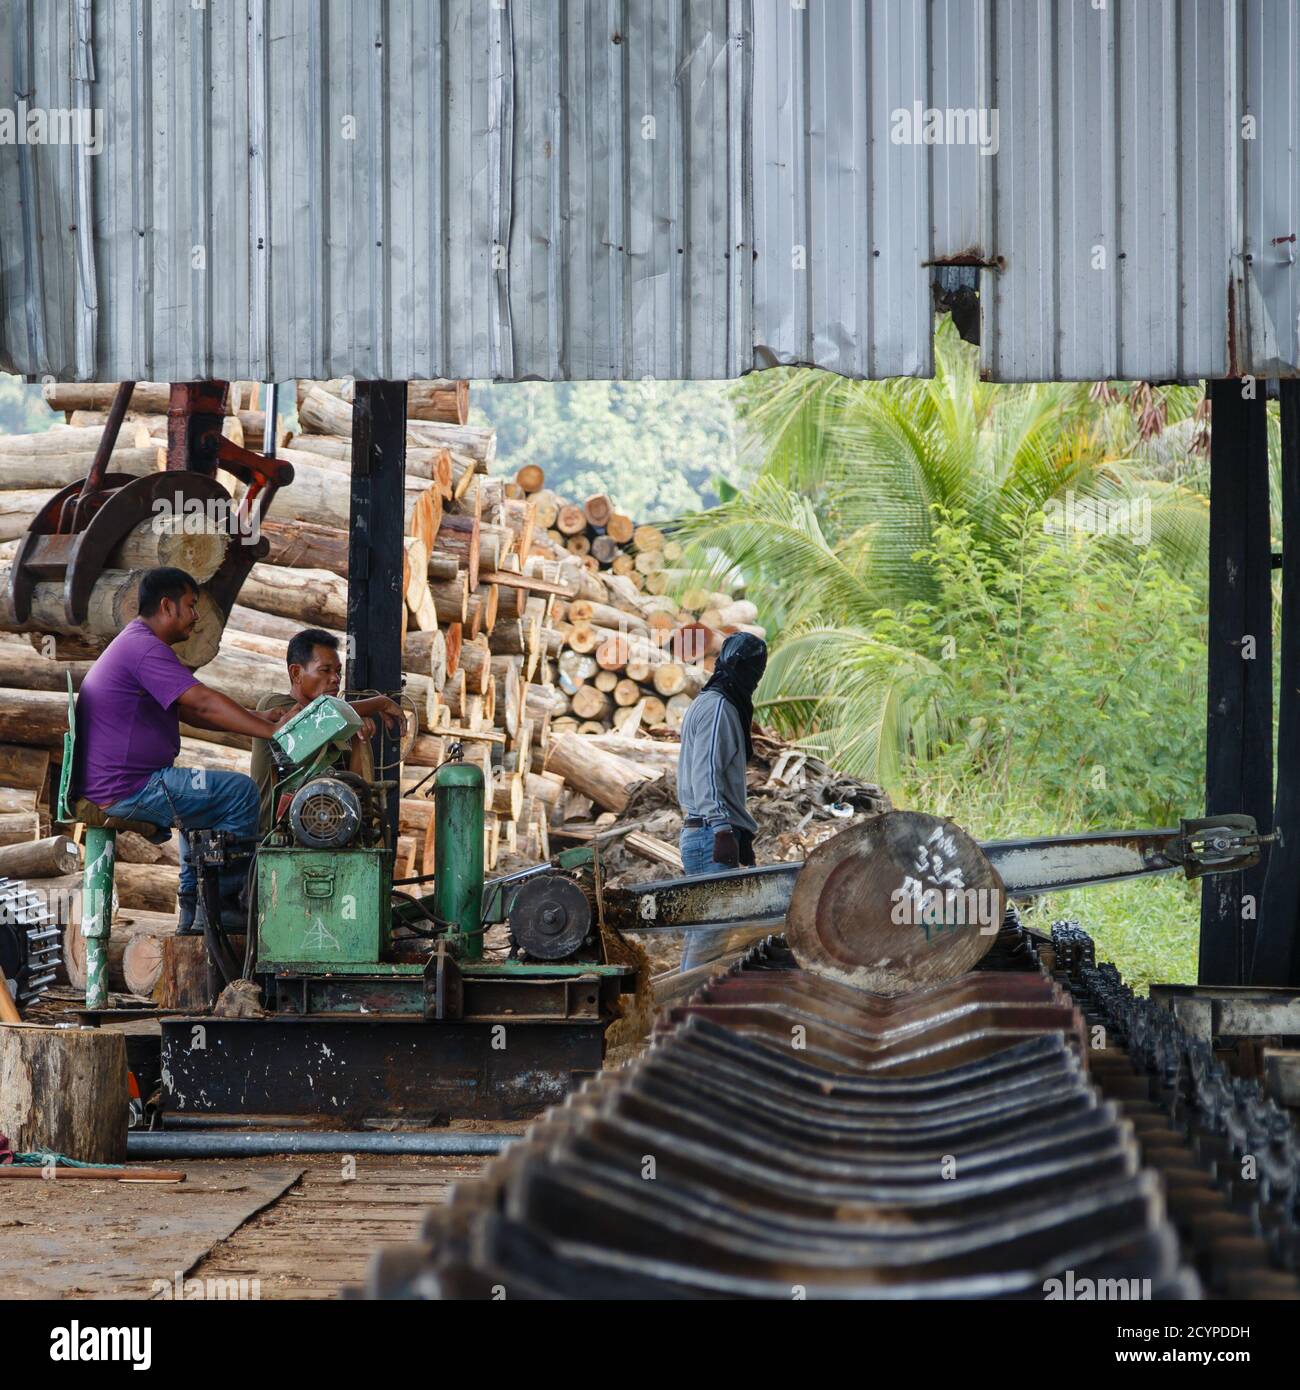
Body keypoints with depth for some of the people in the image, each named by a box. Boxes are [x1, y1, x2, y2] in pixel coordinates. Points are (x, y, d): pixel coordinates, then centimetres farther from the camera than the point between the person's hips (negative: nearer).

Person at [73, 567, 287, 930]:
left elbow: (191, 712, 20)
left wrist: (257, 721, 10)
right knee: (240, 792, -10)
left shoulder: (134, 643, 20)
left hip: (106, 785, 12)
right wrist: (273, 732, -23)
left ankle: (194, 903, 29)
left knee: (205, 797, 32)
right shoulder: (145, 648, -16)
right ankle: (222, 903, -2)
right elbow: (204, 703, -25)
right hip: (125, 791, -12)